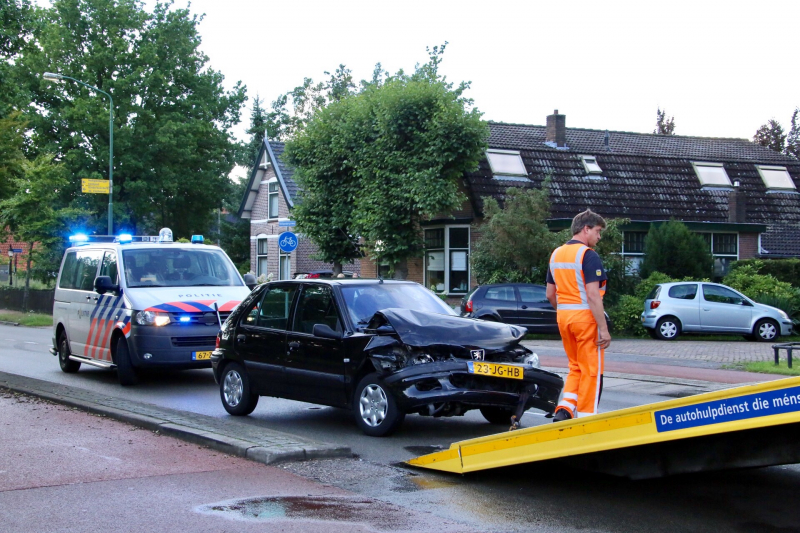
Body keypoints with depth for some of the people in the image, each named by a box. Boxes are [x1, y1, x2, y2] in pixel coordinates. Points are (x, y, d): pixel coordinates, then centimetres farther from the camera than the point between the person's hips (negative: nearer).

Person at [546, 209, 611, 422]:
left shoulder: (556, 254, 12)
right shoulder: (588, 255, -13)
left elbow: (550, 295, 15)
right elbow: (593, 295, -20)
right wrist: (604, 329, -19)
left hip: (563, 317, 7)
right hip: (586, 317, -7)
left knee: (575, 368, 18)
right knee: (591, 371, 3)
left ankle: (564, 409, 4)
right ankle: (585, 419, 7)